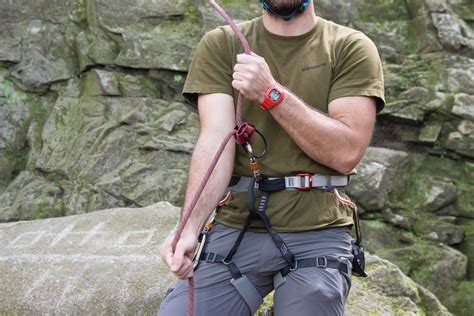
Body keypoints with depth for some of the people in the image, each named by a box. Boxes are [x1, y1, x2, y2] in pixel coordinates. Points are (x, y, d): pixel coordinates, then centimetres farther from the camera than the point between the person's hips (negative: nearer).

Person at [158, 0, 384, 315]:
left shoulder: (352, 48, 1)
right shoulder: (220, 44, 5)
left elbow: (347, 153, -9)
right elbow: (215, 139, -8)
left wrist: (272, 93, -17)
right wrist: (190, 228, -23)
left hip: (318, 234, -1)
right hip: (235, 228, 2)